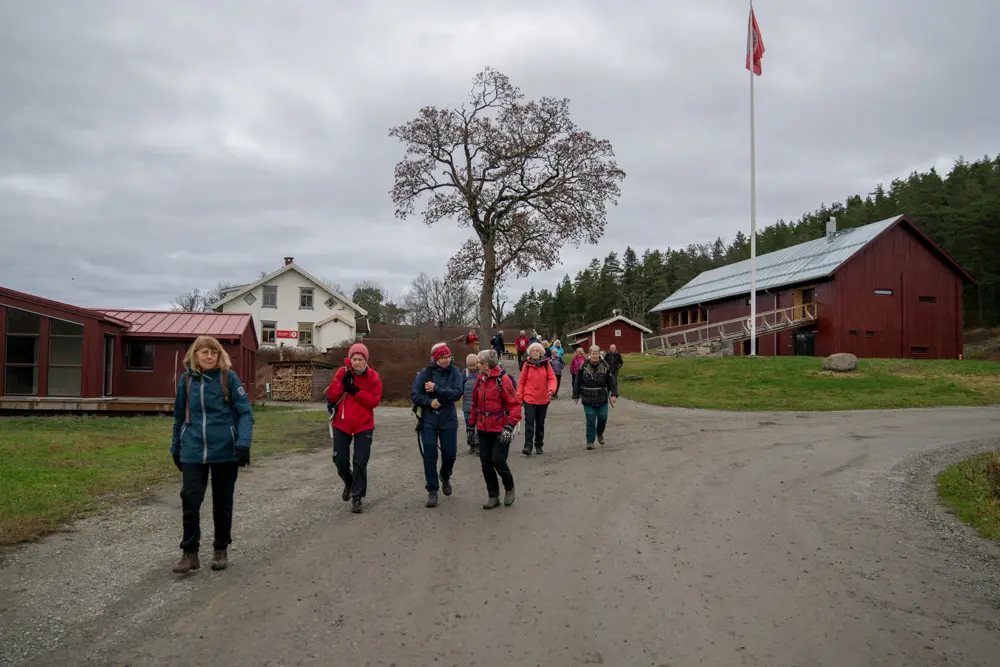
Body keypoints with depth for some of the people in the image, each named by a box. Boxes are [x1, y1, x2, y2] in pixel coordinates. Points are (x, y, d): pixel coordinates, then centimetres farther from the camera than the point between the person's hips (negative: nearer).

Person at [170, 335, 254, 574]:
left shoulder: (228, 377, -6)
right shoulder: (186, 379, 4)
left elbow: (245, 412, -8)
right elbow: (180, 416, 15)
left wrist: (243, 443, -20)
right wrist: (176, 447, 19)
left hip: (225, 450, -2)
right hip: (193, 452, 2)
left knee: (222, 502, 11)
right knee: (190, 499, -6)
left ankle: (221, 549, 27)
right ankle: (190, 553, 8)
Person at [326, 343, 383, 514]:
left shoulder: (373, 377, -8)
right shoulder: (342, 373, -3)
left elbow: (374, 401, -14)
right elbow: (331, 396, -5)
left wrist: (355, 391, -22)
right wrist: (342, 382, -19)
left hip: (364, 426, -2)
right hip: (341, 424, 2)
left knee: (360, 462, -3)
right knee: (340, 461, 9)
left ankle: (357, 497, 10)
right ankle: (349, 483, 40)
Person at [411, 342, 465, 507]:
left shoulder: (455, 372, -4)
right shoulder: (425, 373, -5)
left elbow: (458, 393, -17)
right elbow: (415, 394, -6)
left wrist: (436, 388, -20)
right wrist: (429, 402, -21)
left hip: (448, 420, 1)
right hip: (428, 420, -1)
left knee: (450, 453, 6)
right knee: (430, 456, -2)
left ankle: (445, 478, 38)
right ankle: (432, 491, 9)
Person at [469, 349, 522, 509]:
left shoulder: (503, 379, -13)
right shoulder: (480, 380, 8)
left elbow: (514, 404, -15)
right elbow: (475, 403, 17)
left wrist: (509, 426, -22)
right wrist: (472, 422, 17)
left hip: (500, 430, -6)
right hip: (483, 430, 7)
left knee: (498, 461, -6)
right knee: (486, 463, 7)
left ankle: (509, 488, 21)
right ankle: (493, 496, 19)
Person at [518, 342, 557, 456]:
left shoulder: (546, 364, 0)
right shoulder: (527, 364, -1)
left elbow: (552, 378, -5)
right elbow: (522, 382, 3)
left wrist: (551, 389, -24)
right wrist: (519, 397, 0)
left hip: (543, 399, 2)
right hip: (529, 398, -2)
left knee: (540, 423, 12)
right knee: (529, 422, -10)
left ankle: (539, 446, 25)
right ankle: (528, 446, -12)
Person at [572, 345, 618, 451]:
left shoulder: (605, 366, -1)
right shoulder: (583, 366, -5)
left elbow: (612, 380, 2)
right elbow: (577, 382, 1)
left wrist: (614, 394, -6)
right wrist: (576, 396, 2)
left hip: (602, 399, 2)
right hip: (588, 399, -1)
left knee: (603, 418, 5)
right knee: (590, 420, -4)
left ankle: (600, 434, 35)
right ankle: (590, 441, 7)